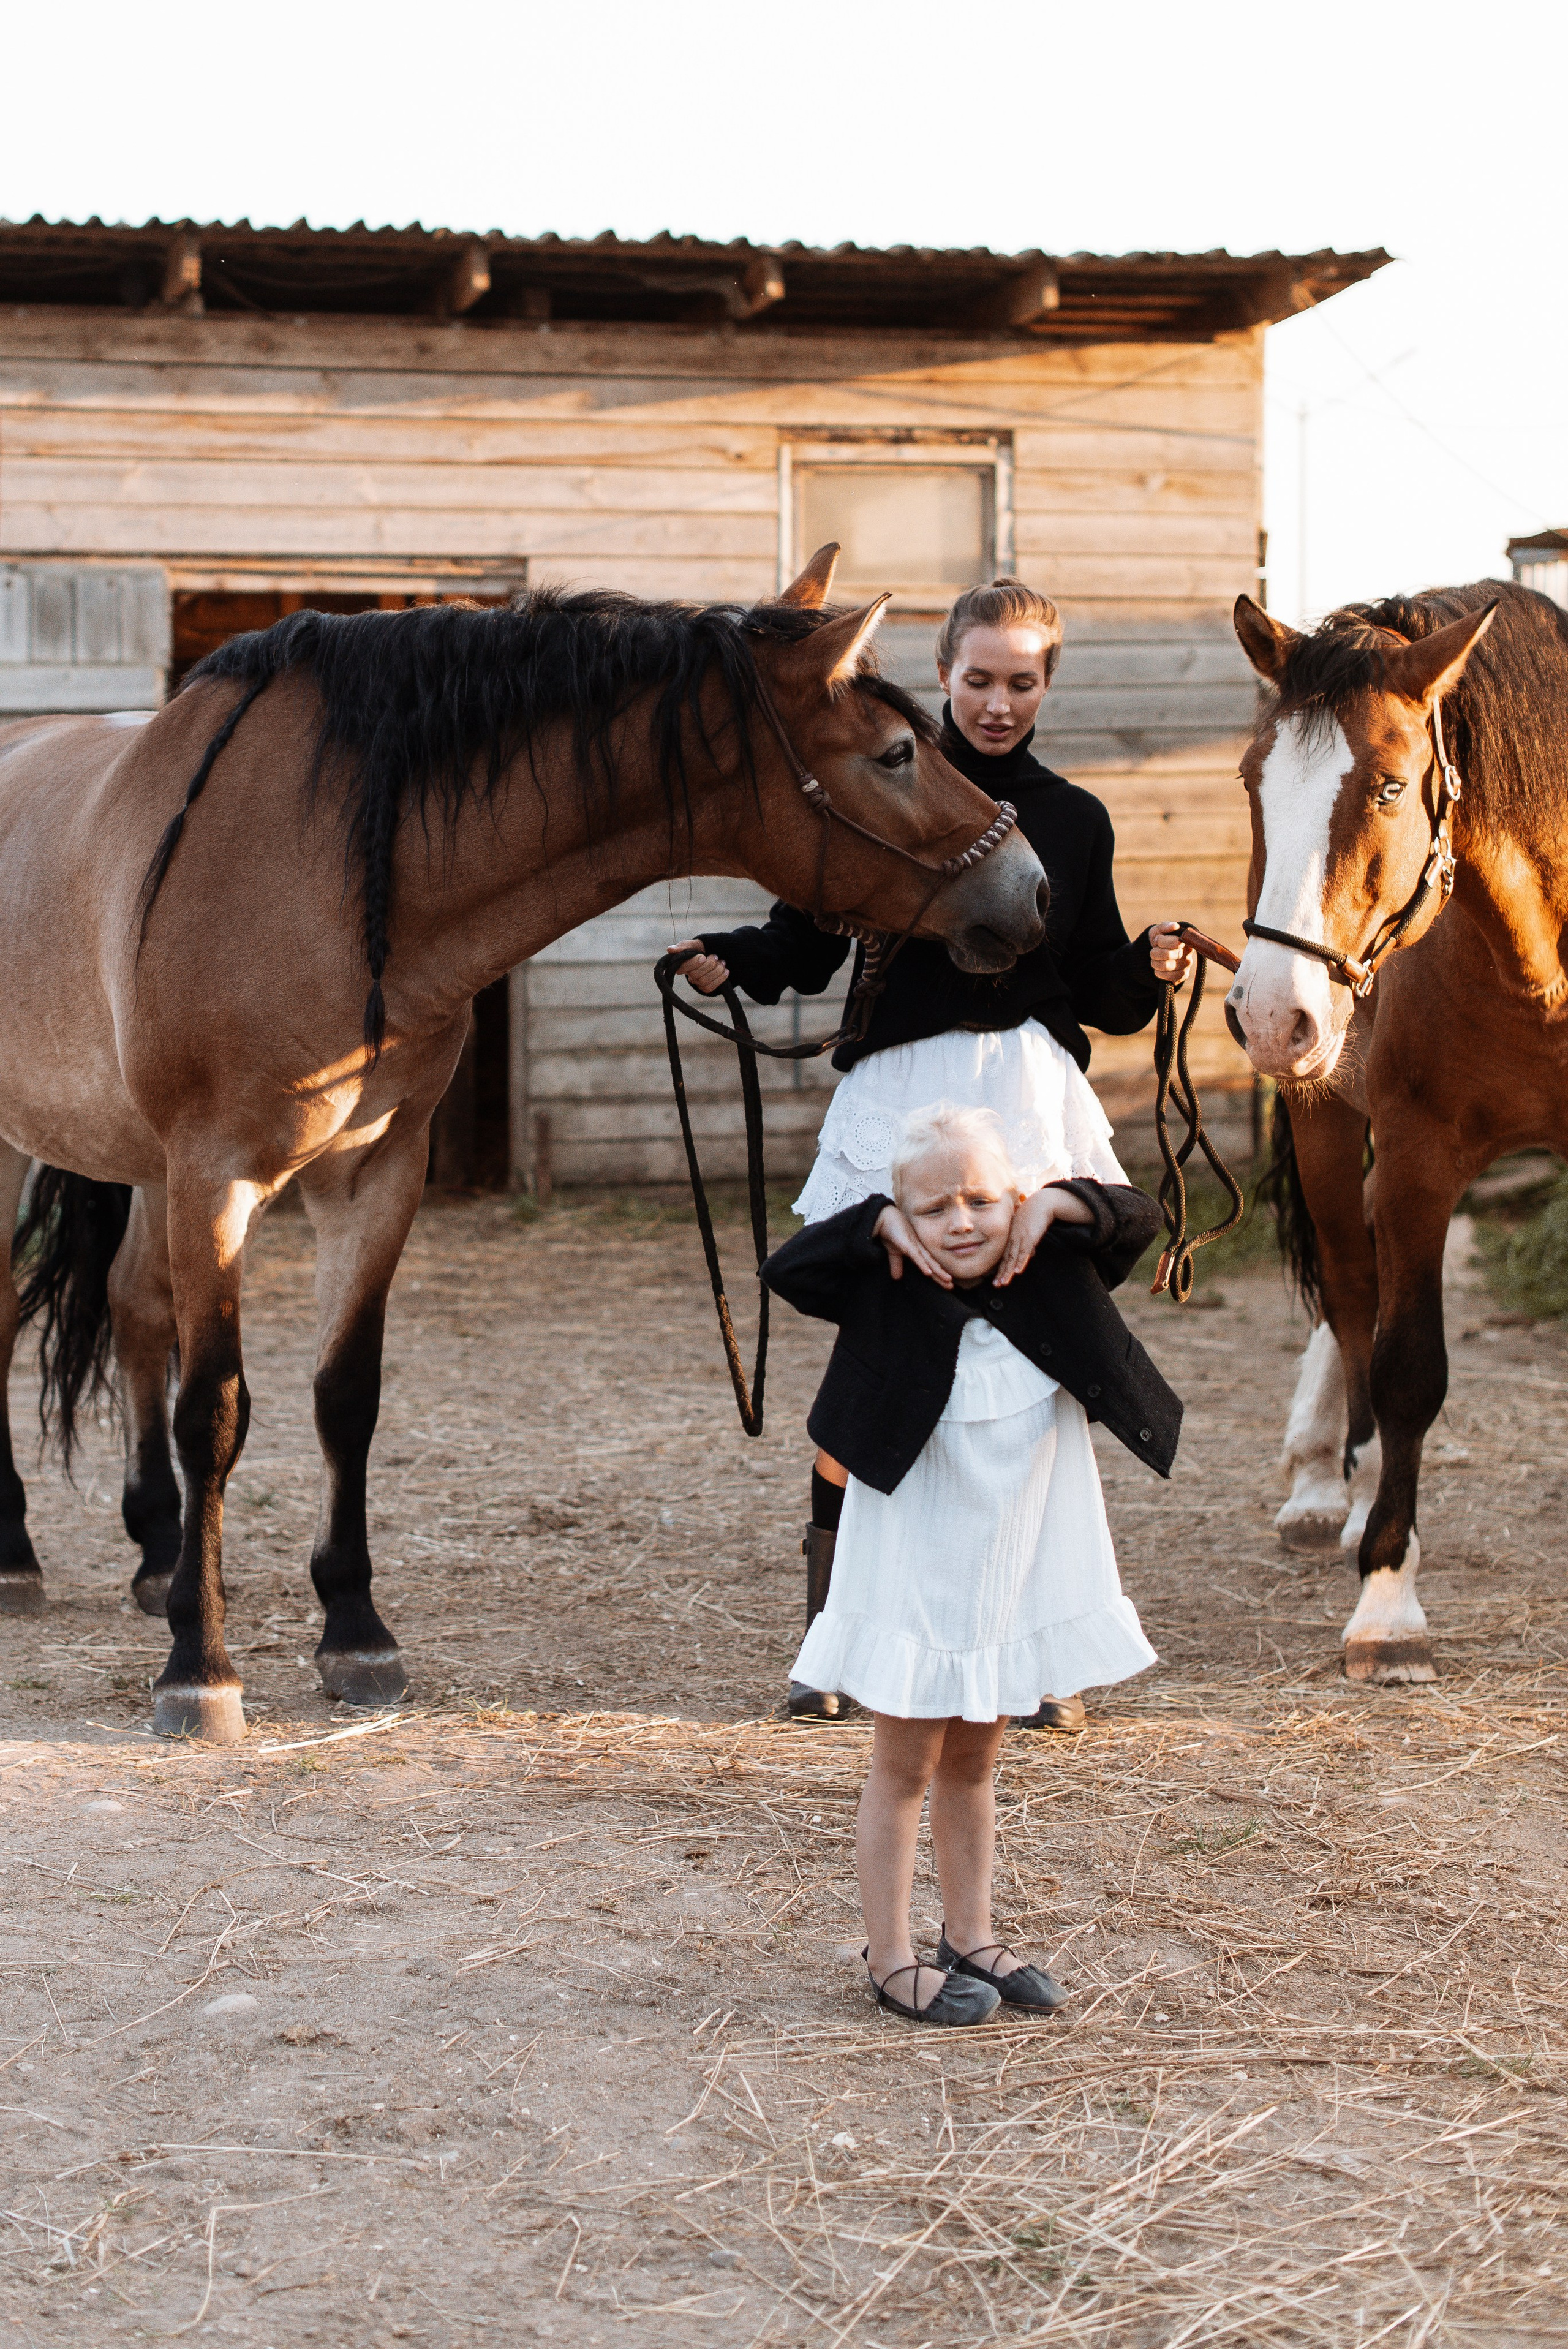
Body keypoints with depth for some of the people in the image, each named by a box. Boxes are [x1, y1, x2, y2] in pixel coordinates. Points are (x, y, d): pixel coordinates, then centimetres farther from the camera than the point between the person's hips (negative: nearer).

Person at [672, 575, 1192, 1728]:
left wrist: (1152, 968, -8)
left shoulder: (1075, 821, 10)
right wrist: (731, 960, -16)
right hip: (899, 1091, -1)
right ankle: (829, 1633, 13)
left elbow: (1099, 990, 12)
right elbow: (807, 940, 2)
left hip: (1030, 1092, 1)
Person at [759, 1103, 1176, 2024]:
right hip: (912, 1565, -4)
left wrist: (1060, 1204, -15)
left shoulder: (1050, 1275, -5)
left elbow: (1142, 1216, 0)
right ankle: (892, 1958, 16)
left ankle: (972, 1937, 31)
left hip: (1018, 1560, 4)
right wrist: (878, 1223, -22)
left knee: (975, 1758, 18)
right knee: (906, 1766, 6)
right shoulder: (887, 1293, -13)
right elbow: (786, 1268, -19)